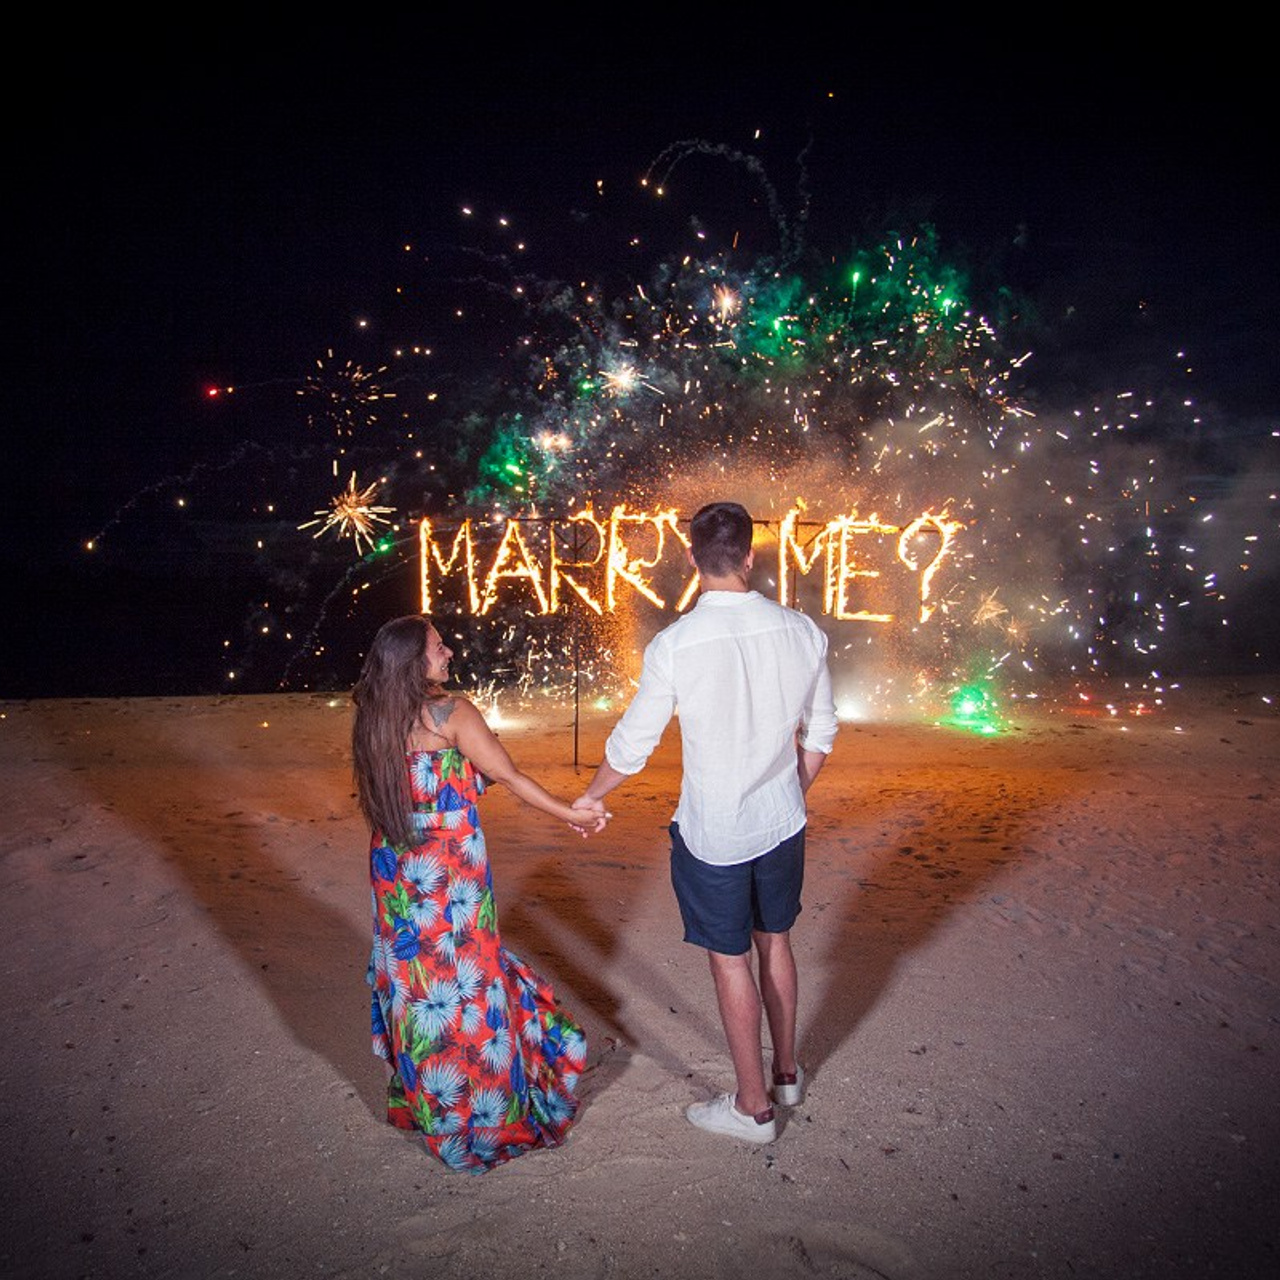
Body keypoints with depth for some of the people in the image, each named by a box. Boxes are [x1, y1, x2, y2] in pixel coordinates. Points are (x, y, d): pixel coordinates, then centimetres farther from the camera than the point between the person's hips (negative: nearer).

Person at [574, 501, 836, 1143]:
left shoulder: (674, 644, -20)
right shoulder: (802, 630, -8)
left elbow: (632, 744, -10)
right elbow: (820, 735, 3)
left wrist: (591, 796, 9)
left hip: (713, 833, -4)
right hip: (782, 822, 5)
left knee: (730, 959, 11)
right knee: (775, 940, 23)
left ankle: (752, 1105, 29)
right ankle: (786, 1071, 43)